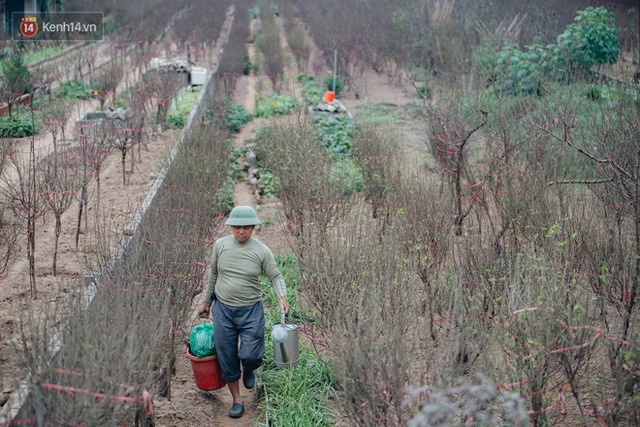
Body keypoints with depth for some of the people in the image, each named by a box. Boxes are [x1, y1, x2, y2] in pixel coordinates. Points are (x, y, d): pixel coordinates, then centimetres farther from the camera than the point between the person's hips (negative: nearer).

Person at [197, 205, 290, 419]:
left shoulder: (262, 251, -9)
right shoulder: (220, 245, -3)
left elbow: (275, 276, -1)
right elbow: (213, 274, 10)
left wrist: (282, 297, -20)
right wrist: (206, 301, 17)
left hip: (251, 311, -2)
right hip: (222, 309, 2)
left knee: (250, 355, -6)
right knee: (227, 360, 7)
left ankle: (248, 368, 33)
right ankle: (237, 401, 26)